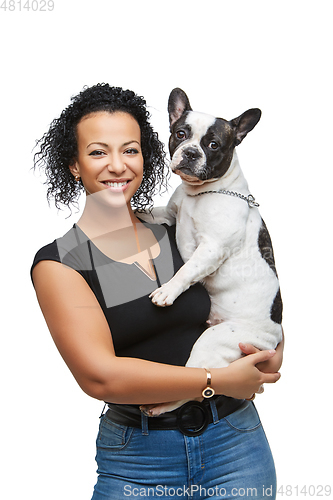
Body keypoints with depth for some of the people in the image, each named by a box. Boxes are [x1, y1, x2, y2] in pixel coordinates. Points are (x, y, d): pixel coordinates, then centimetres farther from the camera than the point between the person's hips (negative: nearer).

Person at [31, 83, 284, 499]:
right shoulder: (58, 263, -8)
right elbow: (99, 376, -18)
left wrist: (272, 353, -4)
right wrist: (220, 381, -17)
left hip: (234, 441, 3)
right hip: (136, 462, -2)